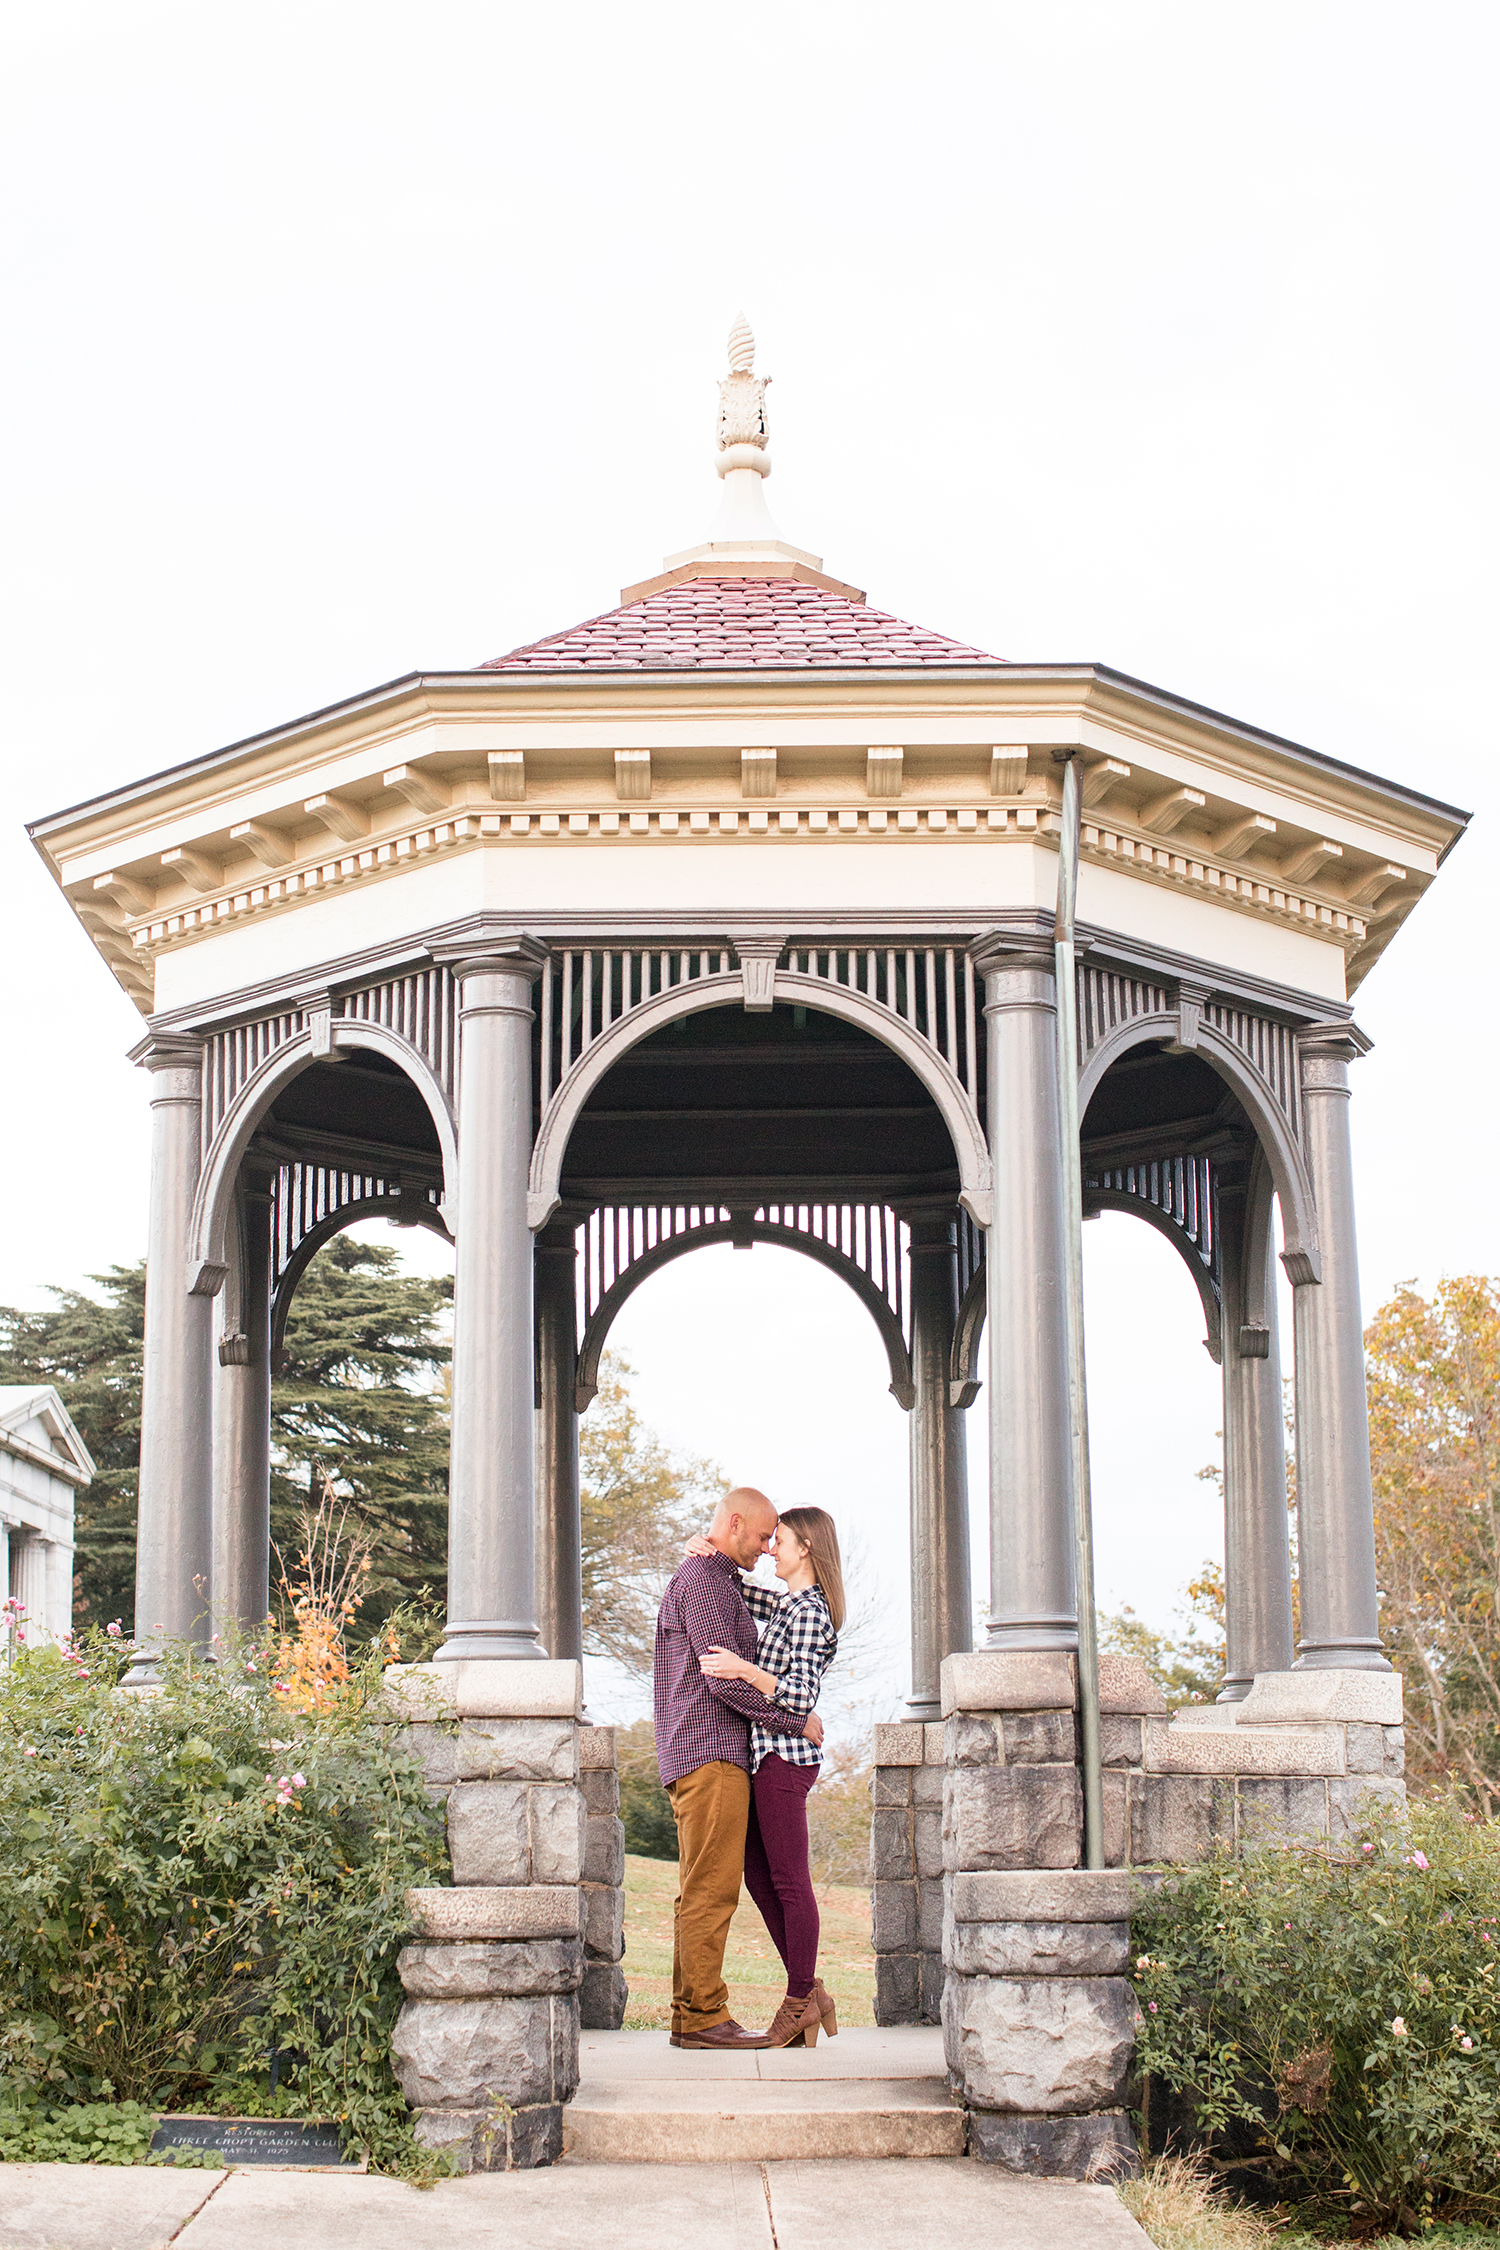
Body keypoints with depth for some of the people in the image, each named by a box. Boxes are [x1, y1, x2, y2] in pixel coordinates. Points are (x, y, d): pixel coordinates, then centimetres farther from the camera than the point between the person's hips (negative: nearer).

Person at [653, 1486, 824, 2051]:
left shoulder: (718, 1581, 24)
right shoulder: (704, 1581, -10)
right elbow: (725, 1679, -17)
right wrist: (799, 1719, -10)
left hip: (712, 1755, 11)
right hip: (710, 1754, -11)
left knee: (702, 1892, 9)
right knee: (711, 1889, -10)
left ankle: (691, 2015, 10)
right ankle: (704, 2017, -10)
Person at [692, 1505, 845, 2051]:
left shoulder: (808, 1613, -13)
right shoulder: (789, 1604, 17)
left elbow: (801, 1696, -21)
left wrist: (746, 1670, -34)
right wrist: (705, 1550, 6)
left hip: (784, 1757, -10)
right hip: (766, 1757, 10)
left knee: (789, 1882, -5)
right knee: (758, 1877, 11)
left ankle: (800, 2003, 1)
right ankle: (809, 1992, 16)